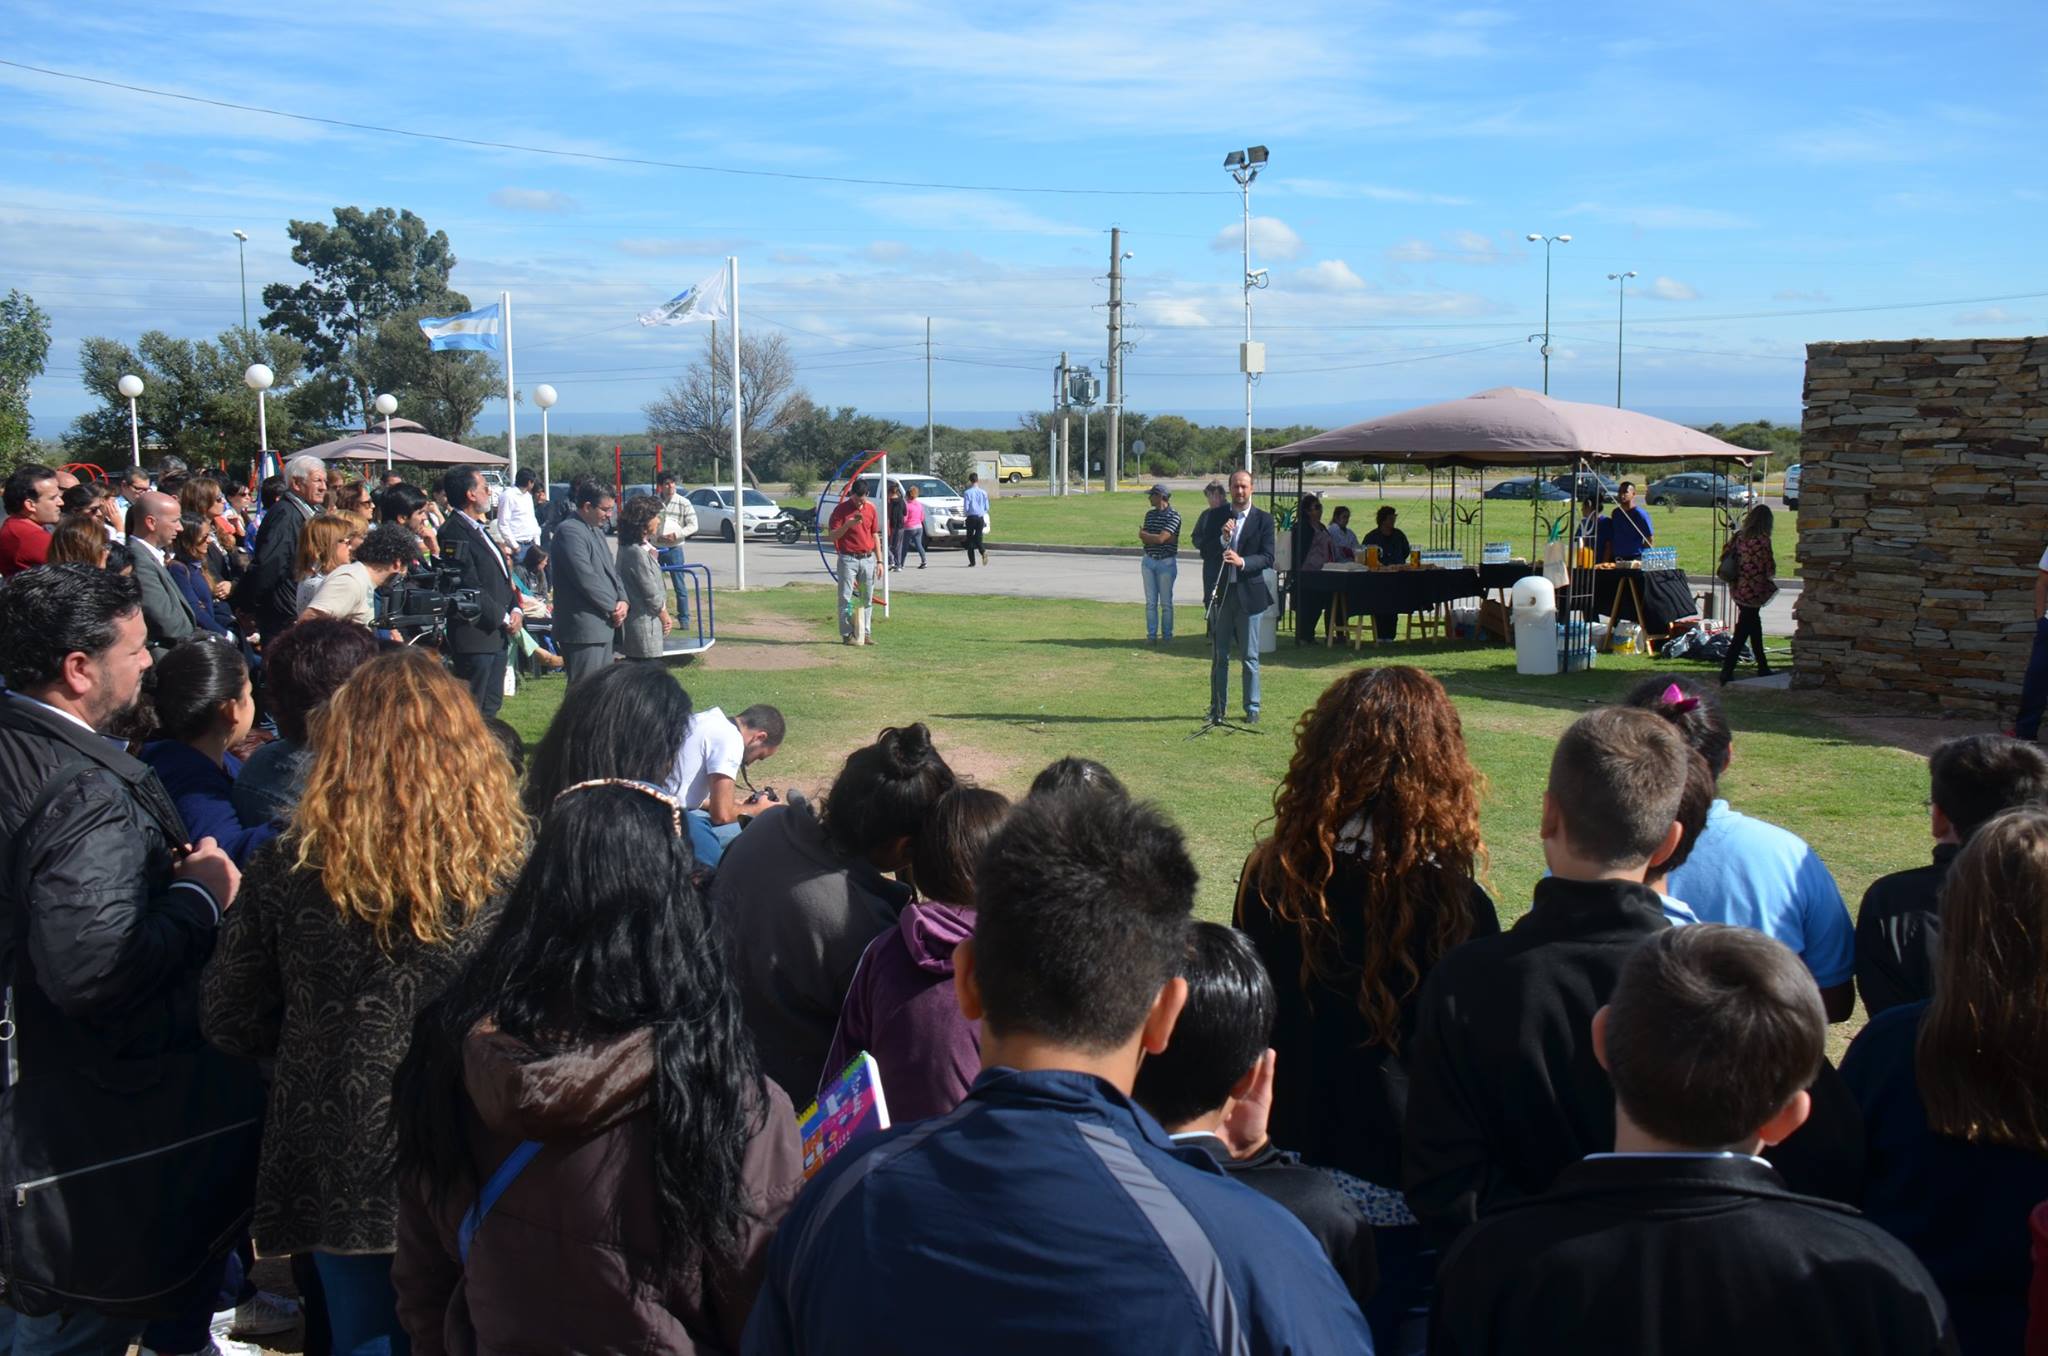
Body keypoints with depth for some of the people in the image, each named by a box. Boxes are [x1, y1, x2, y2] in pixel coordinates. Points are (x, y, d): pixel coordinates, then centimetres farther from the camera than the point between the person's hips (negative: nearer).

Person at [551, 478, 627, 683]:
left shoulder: (596, 530, 17)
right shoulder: (569, 531, -14)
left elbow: (611, 569, 20)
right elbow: (586, 578, -20)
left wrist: (622, 600, 2)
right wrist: (613, 608, -11)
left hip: (604, 625, 10)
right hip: (584, 629, -10)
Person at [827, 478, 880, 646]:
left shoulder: (871, 509, 8)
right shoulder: (841, 509, -5)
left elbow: (875, 535, 13)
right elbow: (832, 535, -9)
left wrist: (879, 560, 8)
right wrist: (849, 524, -23)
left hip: (868, 558, 4)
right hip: (848, 559, -4)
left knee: (867, 598, 7)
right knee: (846, 598, -3)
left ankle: (865, 633, 14)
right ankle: (847, 635, 1)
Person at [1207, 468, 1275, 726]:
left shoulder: (1263, 519, 0)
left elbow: (1267, 558, -8)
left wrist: (1242, 561, -24)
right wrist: (1223, 538, -17)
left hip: (1249, 593, -2)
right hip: (1221, 592, 2)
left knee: (1250, 657, 4)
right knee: (1219, 656, 8)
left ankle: (1252, 709, 11)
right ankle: (1217, 709, 15)